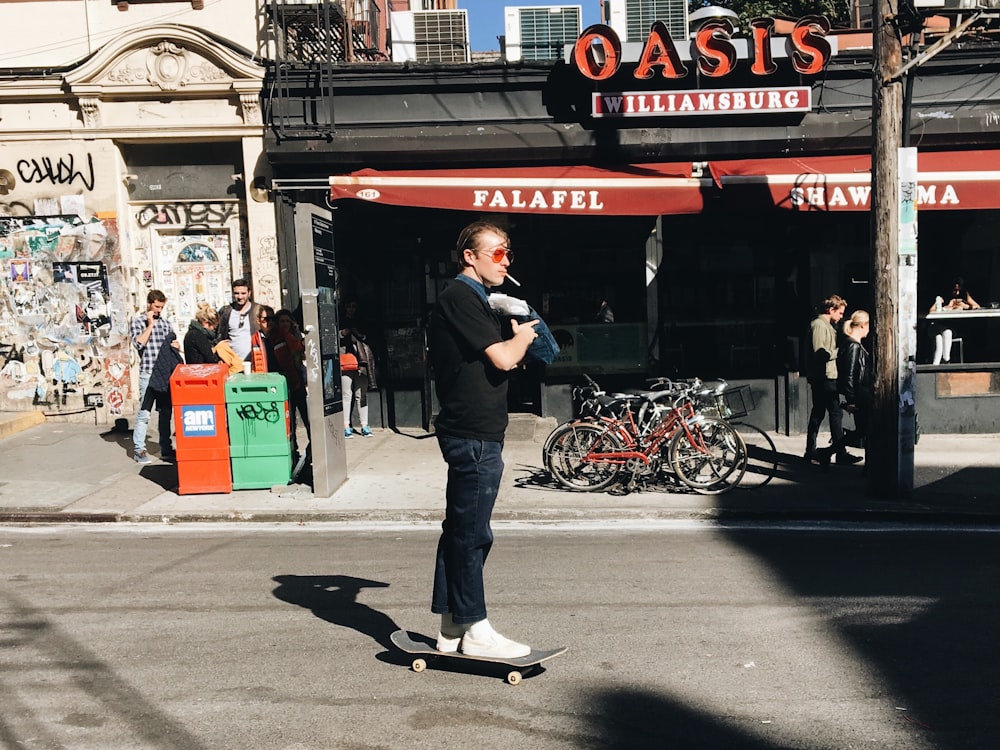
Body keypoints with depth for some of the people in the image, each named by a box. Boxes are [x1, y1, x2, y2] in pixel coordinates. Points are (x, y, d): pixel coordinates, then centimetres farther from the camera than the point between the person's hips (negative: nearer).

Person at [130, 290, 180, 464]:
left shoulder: (165, 322, 15)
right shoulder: (138, 321, 1)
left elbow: (175, 342, 24)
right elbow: (139, 343, -13)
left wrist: (176, 344, 2)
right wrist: (150, 324, -10)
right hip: (148, 374, -5)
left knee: (165, 412, 10)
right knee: (144, 413, -7)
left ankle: (166, 449, 17)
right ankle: (139, 450, 0)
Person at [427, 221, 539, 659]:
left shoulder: (469, 298, 20)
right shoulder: (461, 297, -13)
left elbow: (495, 360, 21)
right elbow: (503, 359, -19)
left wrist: (515, 340, 4)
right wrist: (523, 336, 0)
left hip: (473, 432, 11)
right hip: (474, 435, -11)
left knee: (460, 531, 14)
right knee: (471, 534, -3)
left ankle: (451, 629, 23)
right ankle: (475, 631, 7)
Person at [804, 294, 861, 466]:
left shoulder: (827, 325, 20)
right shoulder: (818, 325, -13)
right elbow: (820, 353, -21)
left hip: (826, 376, 11)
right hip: (823, 377, -11)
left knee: (818, 414, 11)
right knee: (836, 412, -8)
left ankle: (811, 452, 14)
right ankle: (841, 453, -6)